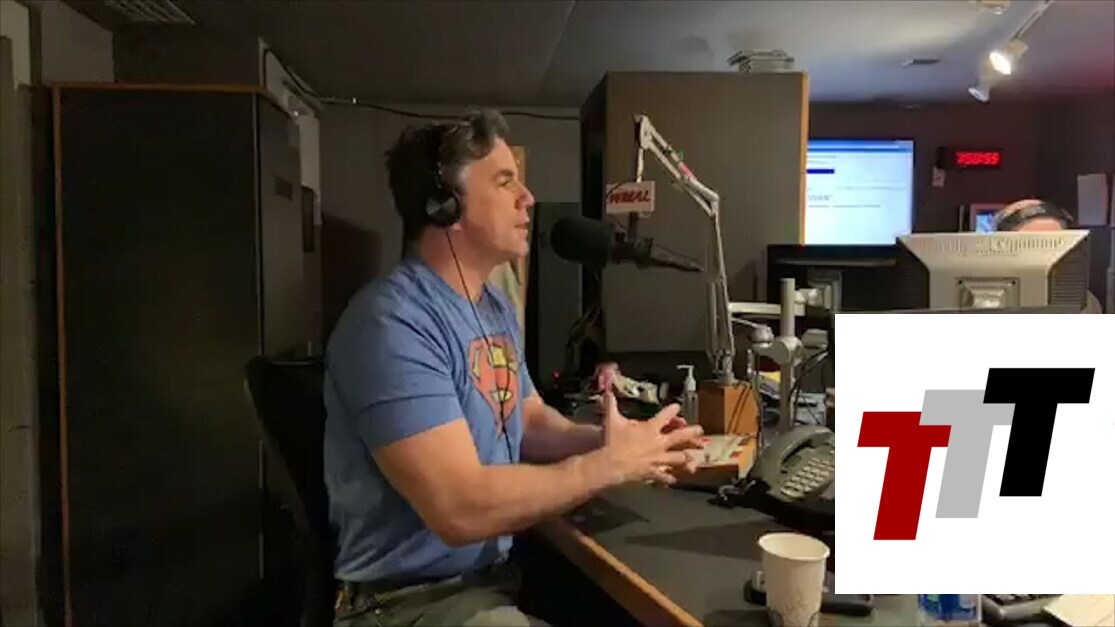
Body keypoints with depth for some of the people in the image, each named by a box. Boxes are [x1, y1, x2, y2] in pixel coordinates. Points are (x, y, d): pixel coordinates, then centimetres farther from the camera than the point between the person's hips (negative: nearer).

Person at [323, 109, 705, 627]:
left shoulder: (495, 307, 8)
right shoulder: (393, 324, -23)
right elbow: (461, 509, -28)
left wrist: (608, 439, -6)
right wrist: (610, 464, -19)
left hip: (497, 574, 8)